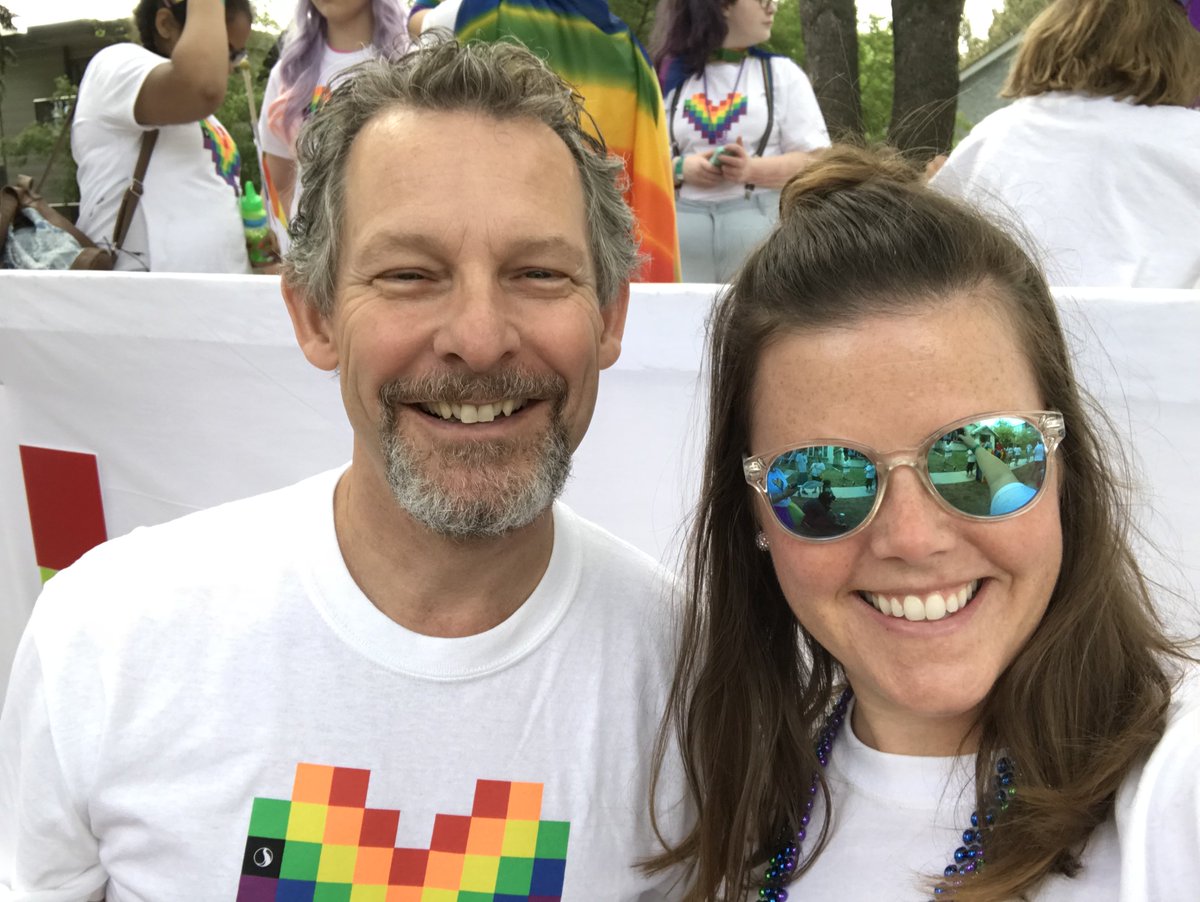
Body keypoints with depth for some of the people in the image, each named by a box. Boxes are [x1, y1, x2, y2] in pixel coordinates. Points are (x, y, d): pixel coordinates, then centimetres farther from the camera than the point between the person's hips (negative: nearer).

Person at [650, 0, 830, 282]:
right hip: (680, 239, 1)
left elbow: (815, 161, 2)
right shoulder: (672, 76, 12)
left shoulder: (783, 73, 10)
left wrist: (752, 170, -15)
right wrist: (680, 168, -9)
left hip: (763, 237, -1)